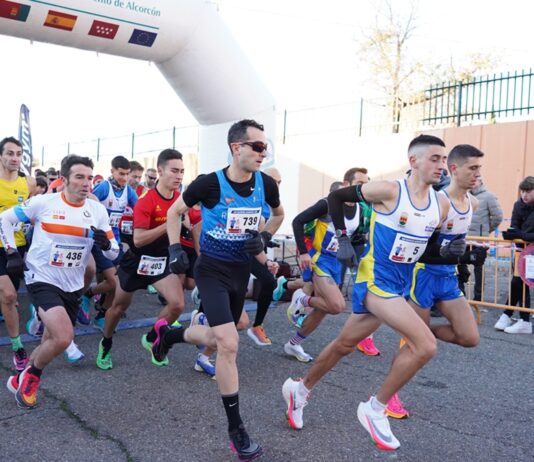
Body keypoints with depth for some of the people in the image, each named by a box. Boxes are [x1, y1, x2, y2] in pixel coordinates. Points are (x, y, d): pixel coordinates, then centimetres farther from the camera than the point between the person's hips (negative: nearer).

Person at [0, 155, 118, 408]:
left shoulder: (98, 210, -3)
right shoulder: (43, 202, -10)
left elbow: (114, 253, -1)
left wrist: (106, 243, -23)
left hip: (72, 286, 5)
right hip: (42, 279, -5)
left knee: (52, 342, 16)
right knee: (63, 338, -23)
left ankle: (22, 379, 44)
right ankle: (31, 376, 7)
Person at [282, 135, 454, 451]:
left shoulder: (441, 205, 3)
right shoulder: (388, 190, -16)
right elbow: (336, 197, -5)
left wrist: (448, 251, -6)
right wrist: (343, 239, -9)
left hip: (402, 286, 7)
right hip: (375, 280, -7)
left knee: (345, 344, 18)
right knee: (426, 345, -19)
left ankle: (300, 389, 40)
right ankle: (375, 409, 0)